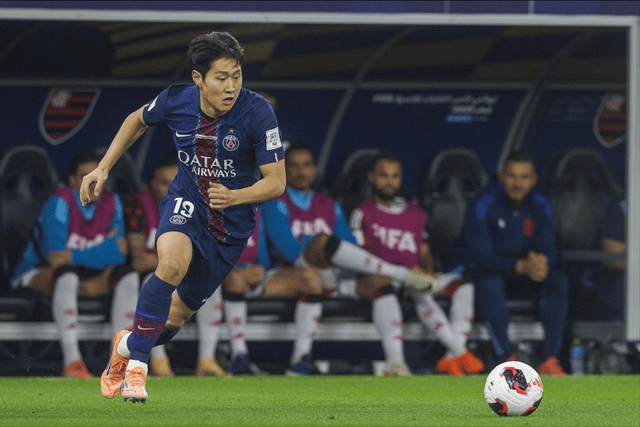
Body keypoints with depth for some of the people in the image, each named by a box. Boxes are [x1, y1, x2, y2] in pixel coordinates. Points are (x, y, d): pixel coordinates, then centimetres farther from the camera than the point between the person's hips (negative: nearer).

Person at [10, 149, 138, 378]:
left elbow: (118, 256, -6)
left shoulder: (111, 203, -1)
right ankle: (71, 361, -42)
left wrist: (73, 256, -22)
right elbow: (53, 255, -25)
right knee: (67, 276, -39)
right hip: (38, 273, -6)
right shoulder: (60, 202, -19)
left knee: (128, 276, -14)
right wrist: (105, 247, -17)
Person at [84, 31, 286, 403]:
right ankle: (136, 363, -24)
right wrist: (103, 168, 6)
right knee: (172, 263, -34)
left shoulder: (258, 113, -23)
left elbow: (276, 182, -18)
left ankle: (128, 343, 41)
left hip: (232, 222, 0)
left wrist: (233, 197, -35)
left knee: (177, 316, 7)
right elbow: (138, 121, 10)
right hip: (187, 202, 0)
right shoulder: (177, 101, -14)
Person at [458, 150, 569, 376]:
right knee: (490, 283, -38)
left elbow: (548, 250, -5)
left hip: (525, 272, 4)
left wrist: (542, 263, -33)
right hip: (486, 270, -4)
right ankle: (507, 360, -39)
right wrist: (522, 266, -37)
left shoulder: (540, 206, -2)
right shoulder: (482, 205, -16)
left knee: (558, 281, -25)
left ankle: (550, 360, -29)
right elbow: (480, 255, -23)